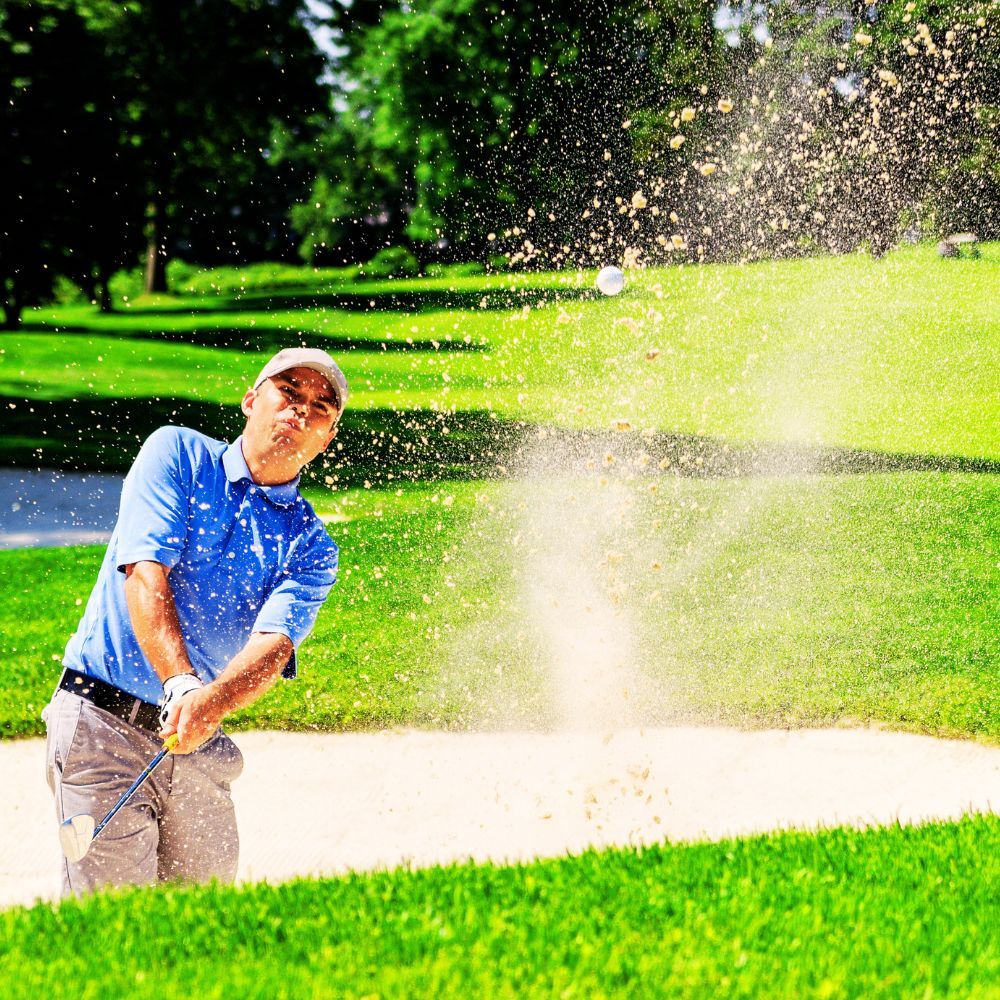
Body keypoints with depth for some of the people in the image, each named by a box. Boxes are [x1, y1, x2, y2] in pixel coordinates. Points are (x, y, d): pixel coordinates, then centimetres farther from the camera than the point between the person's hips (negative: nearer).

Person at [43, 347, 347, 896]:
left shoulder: (311, 548, 7)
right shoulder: (178, 454, 1)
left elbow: (273, 645, -11)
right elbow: (145, 575, -12)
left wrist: (209, 704, -33)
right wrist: (180, 685, -29)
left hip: (198, 746, 4)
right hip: (101, 723, -4)